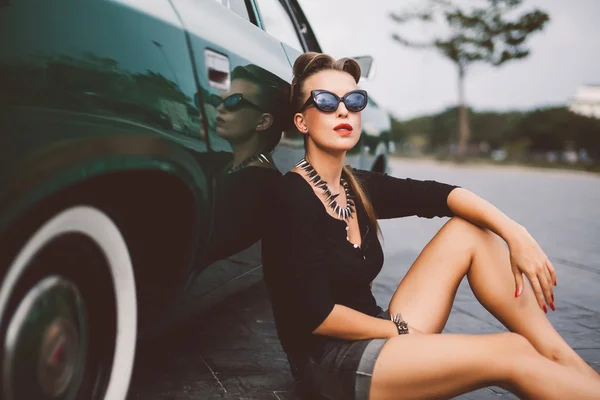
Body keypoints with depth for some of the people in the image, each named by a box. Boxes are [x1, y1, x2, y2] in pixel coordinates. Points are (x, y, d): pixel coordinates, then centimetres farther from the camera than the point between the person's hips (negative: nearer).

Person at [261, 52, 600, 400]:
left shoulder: (359, 187, 7)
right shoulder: (293, 197, -16)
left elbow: (441, 194, 0)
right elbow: (315, 316, -21)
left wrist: (514, 234, -15)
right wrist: (402, 330, -11)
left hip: (373, 336, 8)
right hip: (331, 362, -8)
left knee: (471, 232, -1)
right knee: (511, 352, -22)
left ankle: (570, 364, -2)